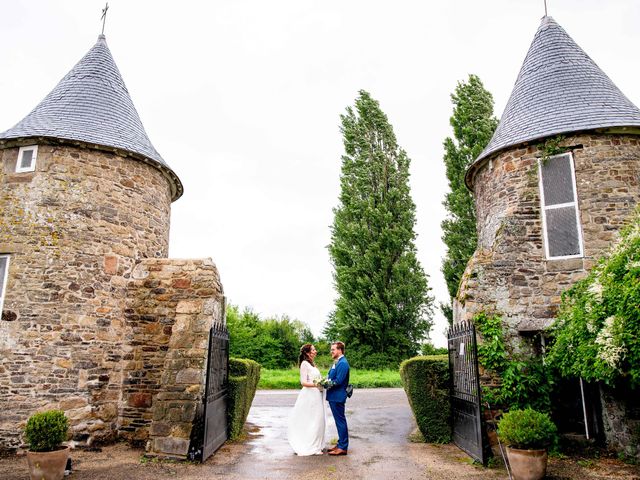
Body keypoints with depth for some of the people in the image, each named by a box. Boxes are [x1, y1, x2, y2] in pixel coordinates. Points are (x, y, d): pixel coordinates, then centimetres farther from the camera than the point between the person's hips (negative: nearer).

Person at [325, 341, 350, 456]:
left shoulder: (342, 363, -18)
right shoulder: (337, 362, 14)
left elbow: (338, 381, -23)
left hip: (337, 396, -10)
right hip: (334, 396, 10)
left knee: (340, 421, -2)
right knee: (339, 421, 16)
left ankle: (343, 448, 5)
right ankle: (341, 444, 26)